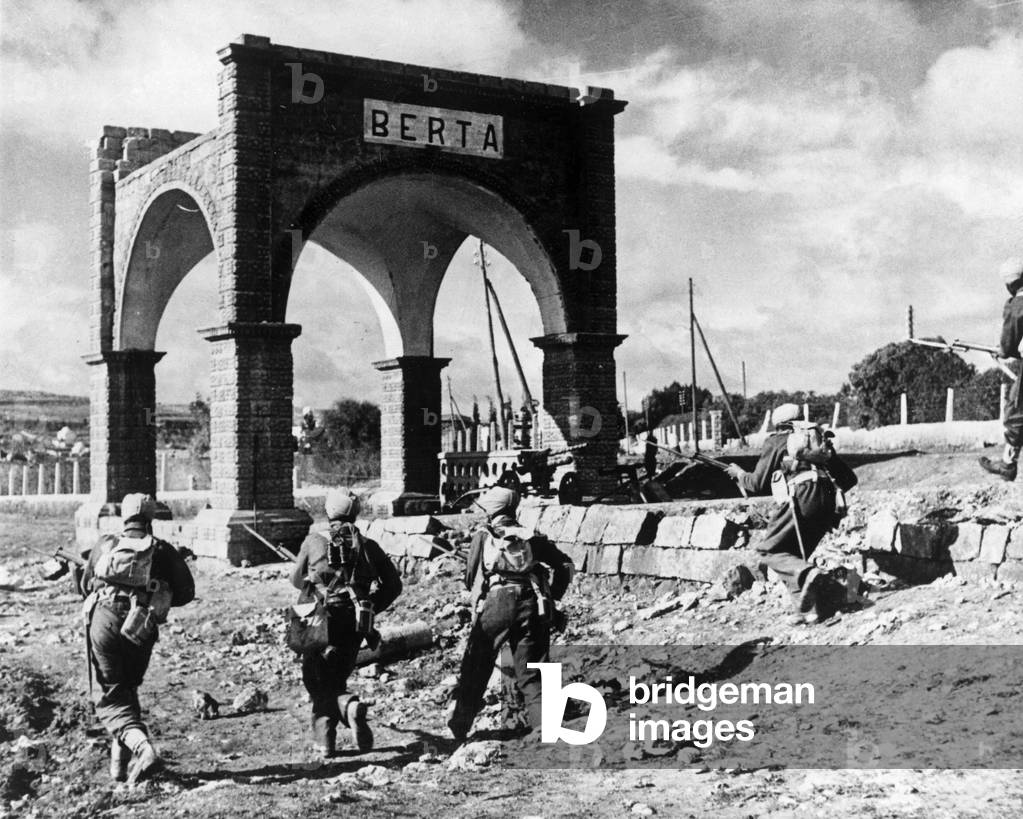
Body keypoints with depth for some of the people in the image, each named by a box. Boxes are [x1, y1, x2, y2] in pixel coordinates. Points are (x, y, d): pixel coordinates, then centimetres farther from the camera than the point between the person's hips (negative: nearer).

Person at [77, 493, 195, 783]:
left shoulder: (105, 545, 12)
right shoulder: (162, 550, 8)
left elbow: (84, 586, 23)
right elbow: (186, 592, 6)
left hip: (103, 620, -1)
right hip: (141, 628, 1)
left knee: (109, 697, 2)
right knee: (126, 689, 22)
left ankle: (143, 747, -22)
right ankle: (121, 762, 22)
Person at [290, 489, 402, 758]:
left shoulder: (314, 542, -1)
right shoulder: (367, 545, 5)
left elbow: (296, 580, 13)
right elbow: (393, 584, 4)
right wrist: (372, 609, 13)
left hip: (320, 622, -2)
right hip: (354, 624, 2)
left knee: (318, 684, 9)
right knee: (336, 680, 17)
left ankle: (324, 742, -2)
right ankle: (350, 707, -12)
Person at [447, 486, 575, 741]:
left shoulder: (483, 537, 11)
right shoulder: (531, 537, 16)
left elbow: (470, 579, 10)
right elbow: (566, 564, 13)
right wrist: (552, 597, 18)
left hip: (495, 603, -2)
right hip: (532, 607, 2)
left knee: (474, 671, 9)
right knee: (531, 675, 7)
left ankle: (457, 727, 12)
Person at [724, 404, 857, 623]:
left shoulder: (777, 441, 16)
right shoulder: (819, 438, 28)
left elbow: (757, 484, 16)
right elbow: (849, 478, 26)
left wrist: (739, 473, 35)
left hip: (803, 498, -5)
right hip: (830, 504, 6)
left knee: (768, 550, 6)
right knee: (794, 555, 19)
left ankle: (807, 574, -20)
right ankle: (809, 607, 6)